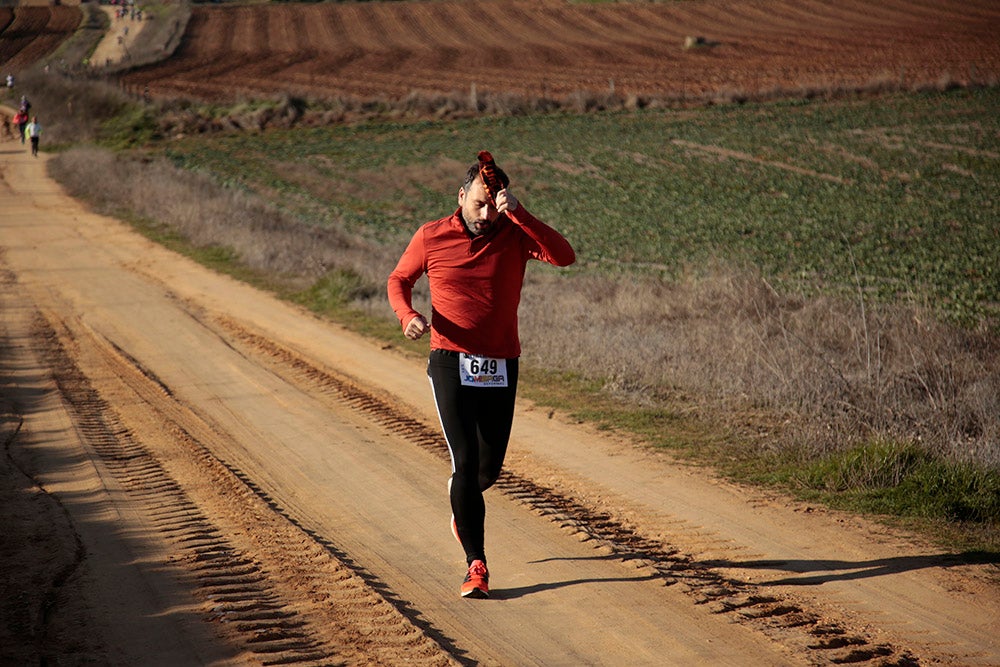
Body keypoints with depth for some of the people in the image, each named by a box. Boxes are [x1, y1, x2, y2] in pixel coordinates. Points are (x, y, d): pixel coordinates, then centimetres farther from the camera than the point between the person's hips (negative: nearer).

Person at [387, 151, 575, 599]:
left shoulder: (515, 234, 0)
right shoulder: (431, 237, -1)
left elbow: (564, 256, -18)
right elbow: (399, 280, 14)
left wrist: (517, 213, -24)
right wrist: (407, 315, -7)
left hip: (501, 368, 2)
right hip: (450, 363, -2)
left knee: (489, 468, 12)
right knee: (466, 461, -13)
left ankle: (462, 504, 49)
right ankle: (476, 565, -10)